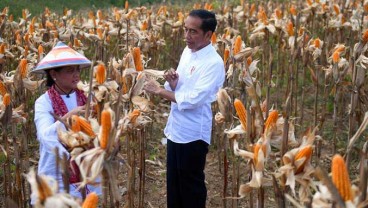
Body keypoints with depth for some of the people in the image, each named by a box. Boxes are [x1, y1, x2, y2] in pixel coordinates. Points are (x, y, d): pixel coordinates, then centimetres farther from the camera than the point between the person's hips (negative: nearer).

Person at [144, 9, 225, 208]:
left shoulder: (213, 63, -20)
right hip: (175, 129, 8)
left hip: (193, 135, -8)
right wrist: (172, 83, -9)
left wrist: (159, 90, -19)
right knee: (173, 183, 19)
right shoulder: (187, 51, 6)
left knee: (191, 185, 8)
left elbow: (193, 99, -27)